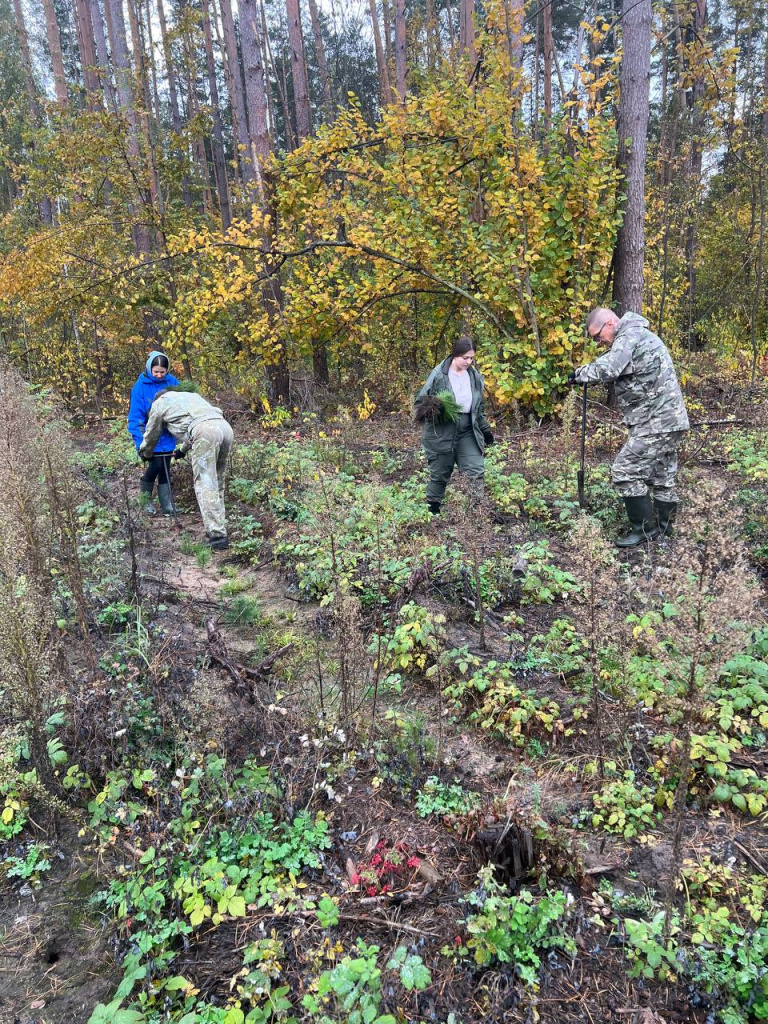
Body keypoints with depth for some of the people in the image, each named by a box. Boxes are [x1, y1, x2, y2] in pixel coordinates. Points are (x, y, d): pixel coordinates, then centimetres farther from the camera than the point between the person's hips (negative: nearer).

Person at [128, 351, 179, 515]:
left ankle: (167, 506, 16)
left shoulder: (172, 382, -5)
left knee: (165, 469, 8)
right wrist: (140, 440, -19)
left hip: (167, 436, 3)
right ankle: (145, 500, 14)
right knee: (155, 465, -9)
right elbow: (135, 416, -13)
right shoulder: (141, 386, -13)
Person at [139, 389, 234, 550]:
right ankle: (218, 527, 15)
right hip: (225, 426, 6)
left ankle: (217, 535, -12)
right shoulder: (189, 395, 42)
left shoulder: (159, 402, 25)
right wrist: (183, 450, 66)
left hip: (205, 431, -6)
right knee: (217, 482, 15)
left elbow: (152, 434, 35)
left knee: (205, 484, -6)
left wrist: (144, 453, 55)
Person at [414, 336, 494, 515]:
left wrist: (485, 429, 19)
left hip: (467, 431, 4)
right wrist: (432, 410, -27)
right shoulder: (439, 375, -11)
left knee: (476, 472, -3)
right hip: (441, 433, -4)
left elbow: (479, 407, 18)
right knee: (440, 474, 6)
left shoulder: (474, 376, 7)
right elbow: (420, 401, -6)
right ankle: (432, 510, 22)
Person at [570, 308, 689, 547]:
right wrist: (586, 375, 3)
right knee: (662, 476, 15)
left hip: (656, 423, -11)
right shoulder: (639, 336, 21)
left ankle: (644, 528, 0)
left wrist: (579, 374, -12)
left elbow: (605, 369, -28)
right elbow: (617, 373, 17)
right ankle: (664, 528, 23)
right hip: (669, 420, 11)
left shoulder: (630, 336, -13)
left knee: (625, 472, -8)